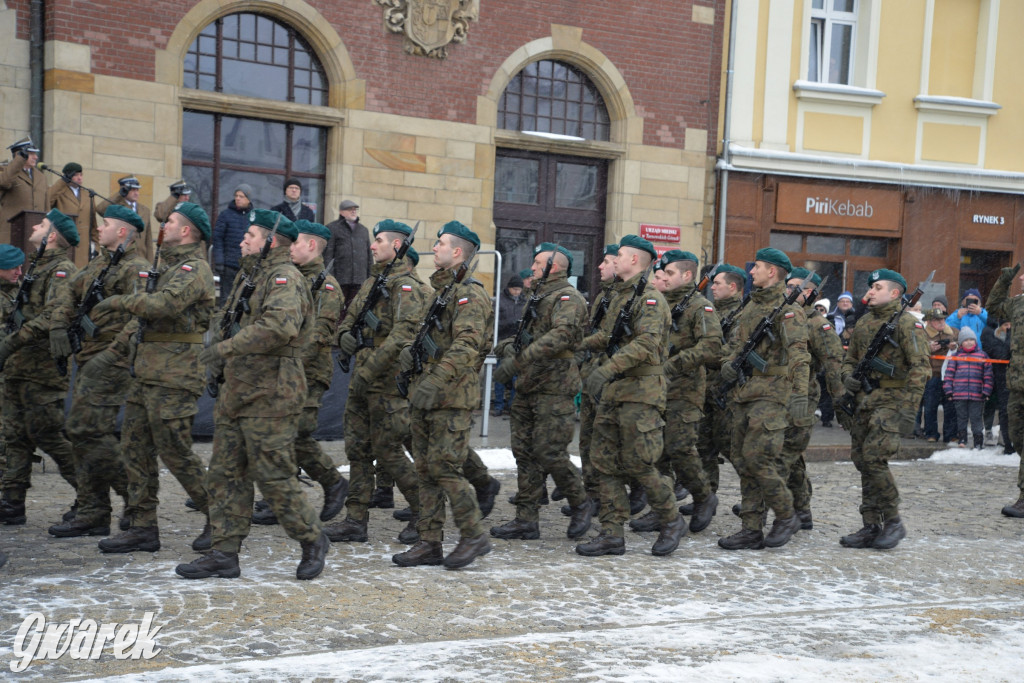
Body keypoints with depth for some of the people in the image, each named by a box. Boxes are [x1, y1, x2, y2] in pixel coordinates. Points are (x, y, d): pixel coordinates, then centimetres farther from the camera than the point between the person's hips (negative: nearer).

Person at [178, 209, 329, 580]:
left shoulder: (284, 278, -13)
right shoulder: (252, 276, 18)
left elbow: (280, 326, -32)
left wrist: (226, 347, -26)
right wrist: (221, 349, 13)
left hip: (269, 399, -10)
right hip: (236, 394, 10)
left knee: (275, 479, -3)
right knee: (225, 476, 9)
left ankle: (313, 541, 15)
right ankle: (224, 553, 16)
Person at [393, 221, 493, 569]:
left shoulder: (469, 294, -10)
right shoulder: (437, 290, 19)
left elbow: (467, 345, -22)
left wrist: (437, 381, -31)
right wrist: (408, 350, 3)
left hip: (452, 398, -9)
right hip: (424, 396, 9)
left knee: (444, 467, -10)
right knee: (426, 469, 9)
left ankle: (474, 536, 4)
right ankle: (429, 543, 16)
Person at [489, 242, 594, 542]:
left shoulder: (568, 298, -10)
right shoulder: (538, 298, 20)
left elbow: (559, 337, -26)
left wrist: (517, 361, -31)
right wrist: (508, 344, 5)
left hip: (554, 391, -9)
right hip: (527, 388, 9)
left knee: (549, 453, -7)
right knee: (525, 453, 7)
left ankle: (581, 504, 15)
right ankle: (526, 520, 13)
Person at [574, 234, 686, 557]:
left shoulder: (650, 298, -12)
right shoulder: (619, 296, 17)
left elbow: (646, 343, -26)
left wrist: (606, 369, -35)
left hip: (641, 392, -9)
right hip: (613, 391, 9)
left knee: (637, 464, -6)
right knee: (604, 461, 5)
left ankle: (672, 521, 15)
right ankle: (612, 534, 10)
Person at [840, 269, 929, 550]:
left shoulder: (906, 323, -7)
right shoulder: (863, 323, 15)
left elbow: (920, 368, -13)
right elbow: (850, 360, 24)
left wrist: (909, 409, -19)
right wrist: (848, 377, 0)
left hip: (891, 400, -7)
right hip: (864, 400, 7)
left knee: (874, 459, -15)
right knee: (863, 463, 6)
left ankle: (893, 522, 2)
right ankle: (871, 527, 14)